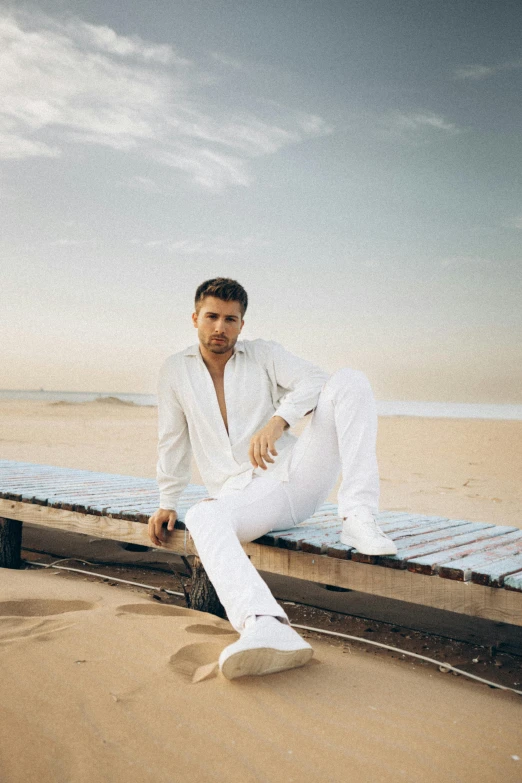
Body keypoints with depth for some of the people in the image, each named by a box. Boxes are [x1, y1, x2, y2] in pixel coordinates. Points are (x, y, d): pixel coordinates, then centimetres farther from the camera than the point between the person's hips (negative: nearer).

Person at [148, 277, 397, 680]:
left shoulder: (264, 353, 9)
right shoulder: (176, 370, 14)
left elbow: (314, 379, -9)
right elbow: (173, 442, 21)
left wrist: (278, 420, -27)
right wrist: (167, 503, 18)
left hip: (297, 473, 1)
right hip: (242, 496, 0)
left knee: (350, 380, -18)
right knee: (202, 517, -37)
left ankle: (358, 518, -29)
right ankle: (265, 626, -61)